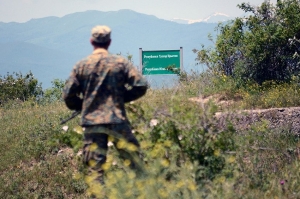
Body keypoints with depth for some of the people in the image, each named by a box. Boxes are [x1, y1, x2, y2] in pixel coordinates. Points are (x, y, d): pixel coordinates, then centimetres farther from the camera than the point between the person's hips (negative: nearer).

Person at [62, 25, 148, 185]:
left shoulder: (81, 66, 2)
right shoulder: (121, 62, 0)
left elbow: (68, 95, 1)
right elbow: (141, 85, -3)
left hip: (91, 122, 1)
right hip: (117, 120, -1)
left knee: (96, 168, 3)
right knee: (134, 160, 10)